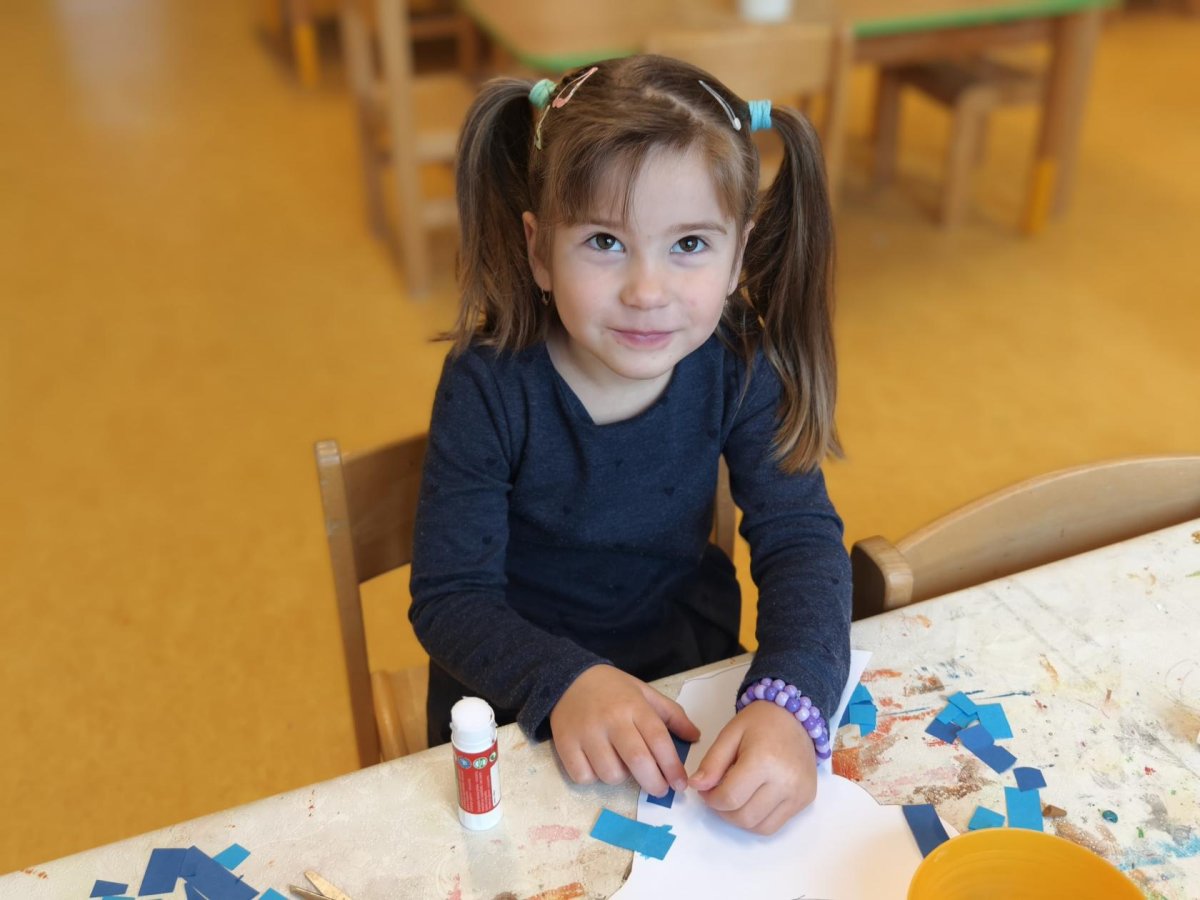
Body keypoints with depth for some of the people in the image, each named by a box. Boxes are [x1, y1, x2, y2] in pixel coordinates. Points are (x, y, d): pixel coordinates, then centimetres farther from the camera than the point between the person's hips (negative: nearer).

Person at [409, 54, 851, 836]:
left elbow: (802, 539, -19)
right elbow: (450, 596, -19)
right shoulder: (489, 388, -22)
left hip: (691, 669, 2)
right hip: (517, 697, -2)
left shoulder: (740, 367, -15)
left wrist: (790, 703, -37)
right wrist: (567, 684, -37)